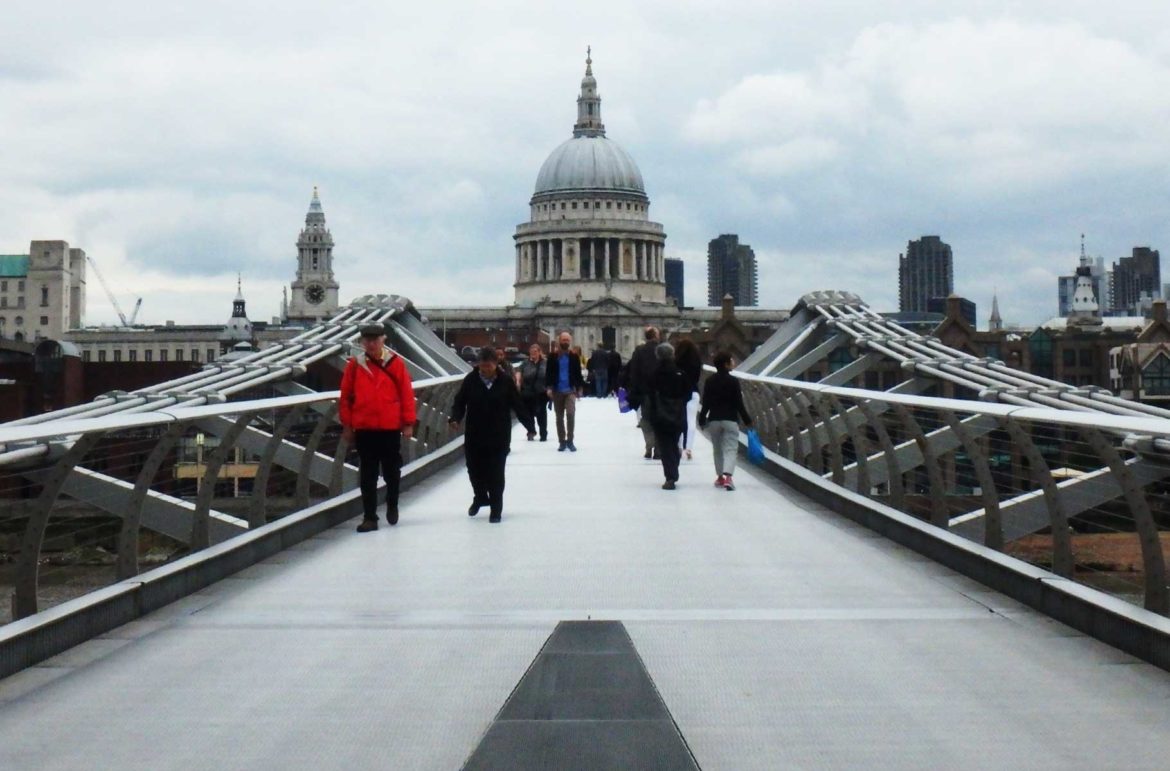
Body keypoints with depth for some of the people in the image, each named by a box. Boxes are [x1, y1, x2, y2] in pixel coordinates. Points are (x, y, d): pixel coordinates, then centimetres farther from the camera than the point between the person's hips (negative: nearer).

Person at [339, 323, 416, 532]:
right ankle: (369, 517, 8)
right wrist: (347, 425, 2)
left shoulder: (395, 363, -2)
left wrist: (408, 423, -4)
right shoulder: (354, 365, 1)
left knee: (392, 471, 12)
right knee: (367, 476, 3)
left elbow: (407, 394, -2)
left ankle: (392, 506, 35)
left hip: (390, 428, -1)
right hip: (363, 429, 1)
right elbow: (345, 397, 5)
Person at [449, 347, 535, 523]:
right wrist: (455, 418, -18)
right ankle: (480, 497, 39)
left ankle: (496, 507, 11)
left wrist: (530, 425, -4)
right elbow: (459, 402, 0)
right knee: (474, 469, 12)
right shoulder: (470, 380, -2)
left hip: (499, 437, -2)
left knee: (496, 474, -1)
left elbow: (518, 406, 0)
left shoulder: (506, 382, -4)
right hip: (474, 436, 2)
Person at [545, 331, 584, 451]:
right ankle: (562, 442, 14)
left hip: (570, 390, -1)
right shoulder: (553, 356, 2)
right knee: (559, 417, 6)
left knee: (570, 413, -17)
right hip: (557, 391, 1)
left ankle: (570, 441, -8)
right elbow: (549, 373, 1)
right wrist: (548, 387, -9)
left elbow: (578, 374, 8)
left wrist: (580, 388, 3)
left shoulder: (574, 357, 4)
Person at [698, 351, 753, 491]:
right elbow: (739, 403, -8)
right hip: (730, 420, -3)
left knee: (718, 448, 17)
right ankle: (728, 477, -23)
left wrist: (702, 419, 12)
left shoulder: (709, 381, 3)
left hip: (713, 420, 4)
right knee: (730, 448, -4)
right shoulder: (733, 381, -7)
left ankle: (720, 477, 25)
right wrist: (747, 420, -1)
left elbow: (706, 403, 3)